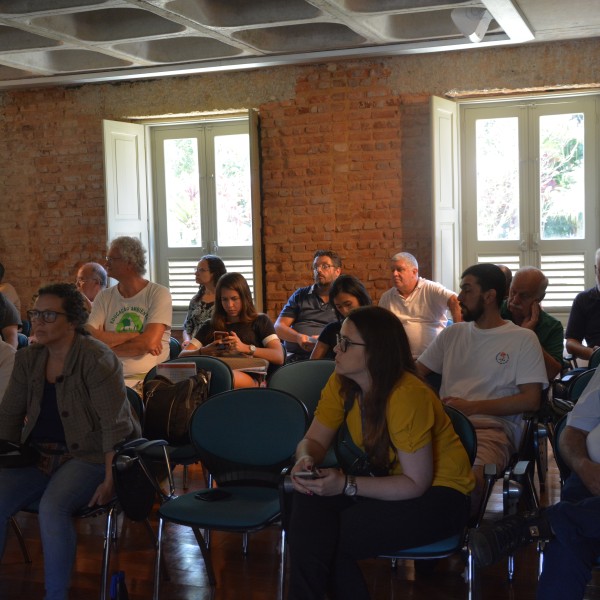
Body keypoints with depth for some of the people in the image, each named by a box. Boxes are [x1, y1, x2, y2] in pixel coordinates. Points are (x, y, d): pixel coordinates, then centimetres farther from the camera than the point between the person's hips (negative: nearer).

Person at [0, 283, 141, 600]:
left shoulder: (97, 359, -14)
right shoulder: (27, 359, 7)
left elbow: (115, 425, -17)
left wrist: (110, 482, -20)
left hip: (88, 456, -6)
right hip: (38, 455, 6)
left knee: (52, 507, -32)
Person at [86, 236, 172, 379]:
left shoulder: (158, 293, 1)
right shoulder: (104, 297, 12)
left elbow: (150, 342, -10)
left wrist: (107, 340, -1)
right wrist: (133, 336, -10)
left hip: (148, 376, -3)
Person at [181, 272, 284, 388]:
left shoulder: (260, 321, 22)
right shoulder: (210, 326, 30)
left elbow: (279, 357, 6)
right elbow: (182, 356, 20)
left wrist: (246, 348, -9)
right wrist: (203, 351, -3)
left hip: (252, 379, -2)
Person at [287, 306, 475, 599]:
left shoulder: (407, 396, -27)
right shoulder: (341, 383, -7)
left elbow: (416, 483, -23)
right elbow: (314, 439, 1)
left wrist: (346, 485, -28)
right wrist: (306, 459, -23)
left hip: (439, 496, -6)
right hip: (391, 479, 7)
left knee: (324, 537, -22)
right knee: (309, 501, -19)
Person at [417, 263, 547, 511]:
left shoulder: (523, 339, 6)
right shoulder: (452, 333, 20)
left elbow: (531, 400, -1)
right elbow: (416, 373, 20)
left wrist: (472, 407, -8)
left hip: (492, 428, -4)